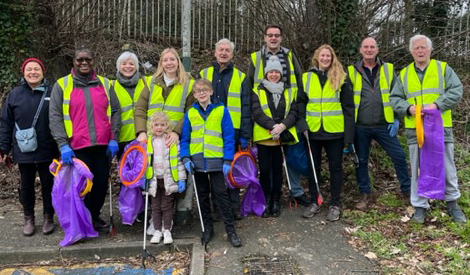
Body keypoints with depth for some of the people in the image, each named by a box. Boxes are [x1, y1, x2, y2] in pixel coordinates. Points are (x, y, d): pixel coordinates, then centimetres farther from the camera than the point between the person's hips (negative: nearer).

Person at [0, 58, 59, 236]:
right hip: (23, 152, 1)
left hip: (47, 151, -1)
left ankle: (48, 217, 25)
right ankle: (28, 219, 27)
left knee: (48, 184, 9)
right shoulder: (15, 95, 3)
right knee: (26, 185, 12)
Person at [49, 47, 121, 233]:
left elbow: (115, 112, 10)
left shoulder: (105, 84, 10)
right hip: (77, 146, -2)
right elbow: (55, 117, -2)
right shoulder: (62, 85, 4)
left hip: (103, 145, 3)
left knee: (102, 182, 8)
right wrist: (63, 145, -11)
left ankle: (94, 216, 29)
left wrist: (114, 139, 0)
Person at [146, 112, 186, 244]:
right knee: (155, 206, 9)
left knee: (167, 206, 5)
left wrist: (182, 179, -4)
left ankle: (167, 230, 17)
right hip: (154, 180, 2)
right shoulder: (147, 142, 4)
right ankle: (157, 231, 21)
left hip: (168, 179, -2)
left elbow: (179, 160, -1)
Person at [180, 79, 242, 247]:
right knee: (202, 195, 13)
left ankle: (230, 230, 10)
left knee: (221, 194, 0)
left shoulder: (222, 110, -1)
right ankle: (207, 228, 27)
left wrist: (227, 160, -9)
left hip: (216, 161, -3)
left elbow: (229, 137, -3)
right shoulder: (190, 113, 7)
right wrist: (185, 158, -5)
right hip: (197, 162, 3)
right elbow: (185, 138, 8)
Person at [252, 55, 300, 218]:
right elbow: (257, 113, -8)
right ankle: (266, 201, 17)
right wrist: (272, 126, -21)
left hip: (283, 137, 1)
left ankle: (276, 202, 20)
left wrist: (282, 126, -16)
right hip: (263, 137, -1)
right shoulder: (257, 92, 4)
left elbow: (293, 112, 1)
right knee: (265, 170, 2)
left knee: (278, 169, 8)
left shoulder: (289, 91, 11)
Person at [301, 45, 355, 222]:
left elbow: (348, 108, -2)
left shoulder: (341, 78, 1)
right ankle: (315, 202, 24)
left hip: (335, 132, -2)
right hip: (312, 132, 2)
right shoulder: (306, 78, 6)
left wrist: (349, 135, -9)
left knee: (335, 167, 8)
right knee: (313, 167, 10)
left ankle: (335, 204, 19)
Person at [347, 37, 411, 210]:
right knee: (361, 161, 8)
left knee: (399, 156, 2)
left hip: (384, 125, 1)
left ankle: (407, 190, 21)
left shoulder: (388, 69, 5)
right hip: (360, 127, 0)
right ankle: (365, 194, 23)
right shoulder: (352, 71, 2)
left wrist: (396, 119, -1)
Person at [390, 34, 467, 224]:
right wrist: (408, 108, -12)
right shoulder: (404, 74, 10)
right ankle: (420, 206, 19)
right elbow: (395, 99, 8)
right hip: (415, 130, 1)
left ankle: (452, 203, 26)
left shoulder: (443, 68, 6)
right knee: (418, 169, 7)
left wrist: (437, 104, -18)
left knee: (447, 168, 8)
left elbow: (456, 91, -4)